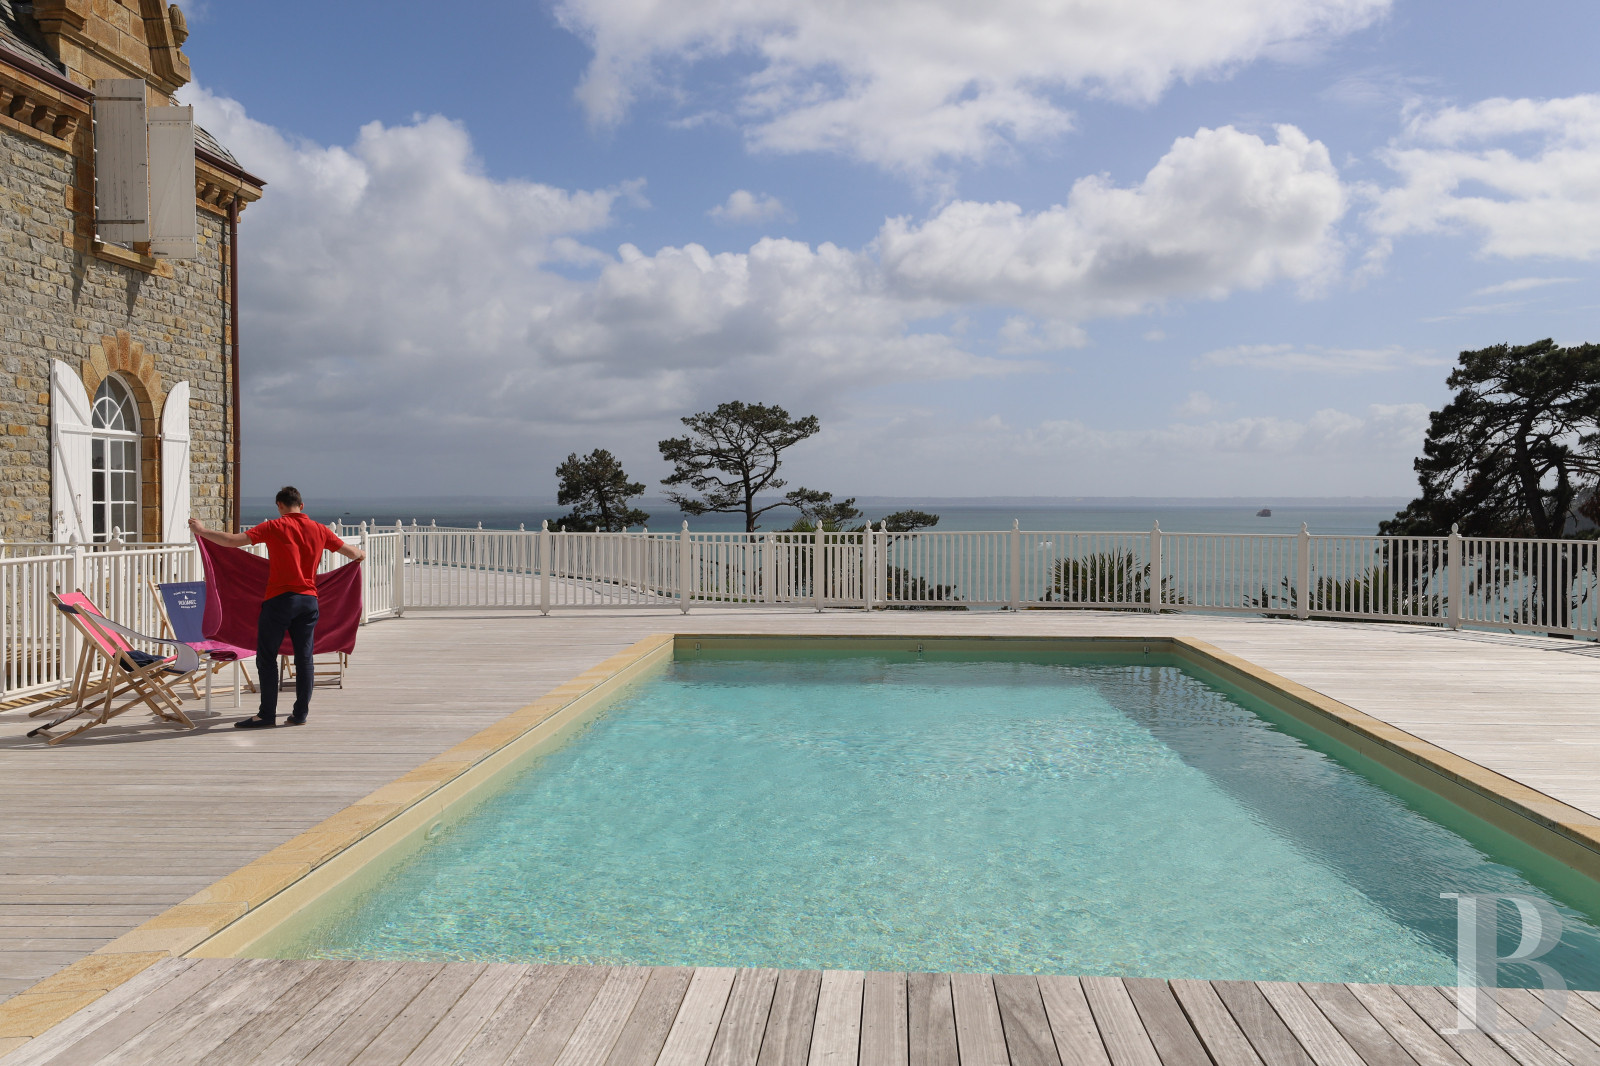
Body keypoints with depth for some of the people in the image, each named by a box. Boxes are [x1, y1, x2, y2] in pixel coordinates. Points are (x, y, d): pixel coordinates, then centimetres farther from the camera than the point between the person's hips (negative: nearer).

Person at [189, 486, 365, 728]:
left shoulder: (274, 527, -5)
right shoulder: (319, 530, 6)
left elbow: (233, 540, -10)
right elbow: (353, 553, 14)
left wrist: (201, 531, 2)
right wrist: (361, 554, 37)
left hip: (280, 599, -4)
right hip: (308, 599, 4)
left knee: (267, 658, 3)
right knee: (304, 658, 9)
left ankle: (267, 715, 3)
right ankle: (300, 713, 12)